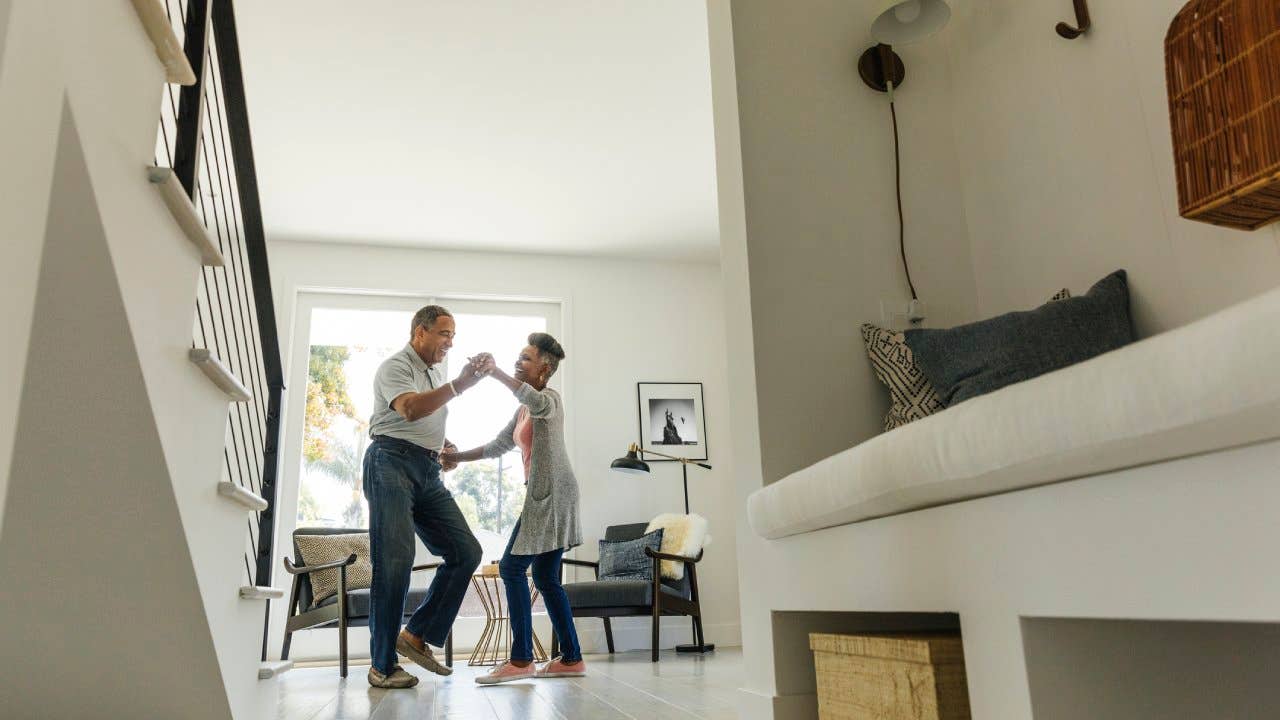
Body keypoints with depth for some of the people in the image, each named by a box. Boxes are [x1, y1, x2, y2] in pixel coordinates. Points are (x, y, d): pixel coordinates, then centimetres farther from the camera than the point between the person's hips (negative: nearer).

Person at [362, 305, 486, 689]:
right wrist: (459, 384, -25)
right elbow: (410, 410, -20)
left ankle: (417, 635, 5)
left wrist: (446, 445, 18)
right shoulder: (395, 366, 0)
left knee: (466, 552, -2)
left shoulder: (437, 373, 26)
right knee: (394, 561, -12)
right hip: (391, 462, -8)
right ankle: (382, 665, -4)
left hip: (428, 472, 8)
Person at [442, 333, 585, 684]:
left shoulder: (550, 398, -5)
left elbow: (536, 401, -31)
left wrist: (497, 374, -39)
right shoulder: (525, 409, 22)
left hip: (550, 492, -9)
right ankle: (571, 658, 12)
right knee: (545, 577, 8)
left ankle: (521, 660, -9)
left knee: (512, 566, -10)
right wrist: (457, 457, 20)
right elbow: (498, 446, 25)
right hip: (543, 494, 9)